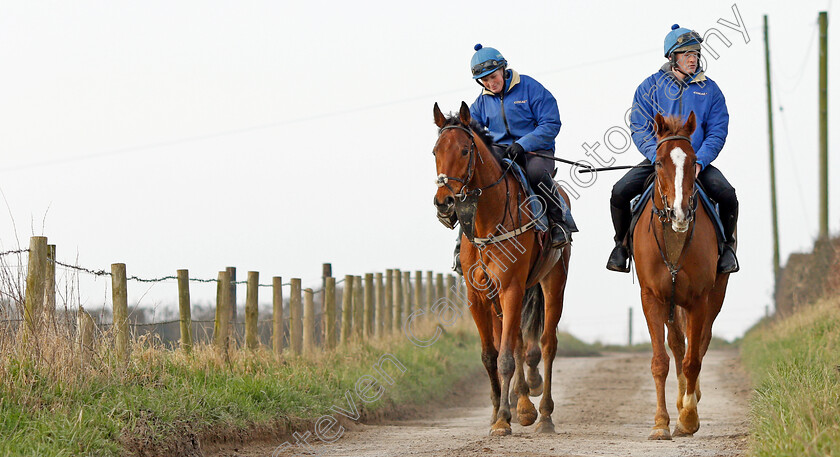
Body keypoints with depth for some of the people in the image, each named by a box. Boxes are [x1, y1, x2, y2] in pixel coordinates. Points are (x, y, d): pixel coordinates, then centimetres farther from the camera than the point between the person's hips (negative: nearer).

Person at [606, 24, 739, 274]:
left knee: (727, 195, -25)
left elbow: (717, 132, 0)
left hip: (697, 161, 0)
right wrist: (659, 158, -18)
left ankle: (727, 245, 3)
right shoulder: (650, 87, 1)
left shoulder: (709, 89, 4)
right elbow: (639, 129, -2)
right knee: (619, 192, -22)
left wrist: (699, 162, -16)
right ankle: (622, 243, 5)